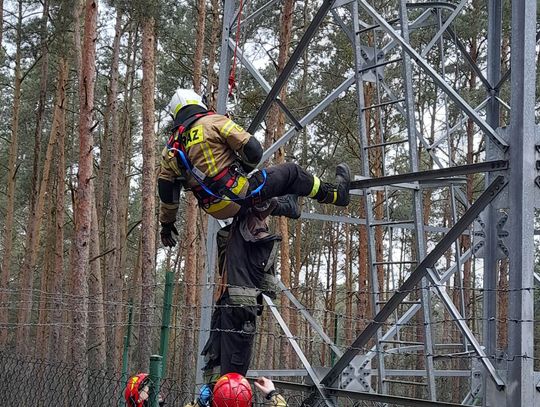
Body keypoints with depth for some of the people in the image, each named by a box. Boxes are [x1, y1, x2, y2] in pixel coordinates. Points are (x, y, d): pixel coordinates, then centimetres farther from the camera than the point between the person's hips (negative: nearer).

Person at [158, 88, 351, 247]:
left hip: (216, 210, 5)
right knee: (291, 172, 14)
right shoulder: (213, 121, -6)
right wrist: (246, 169, 12)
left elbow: (166, 189, 13)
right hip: (238, 192, -5)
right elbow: (253, 150, -10)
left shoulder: (170, 150, 10)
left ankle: (283, 206, 36)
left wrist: (166, 223, 26)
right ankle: (336, 193, 30)